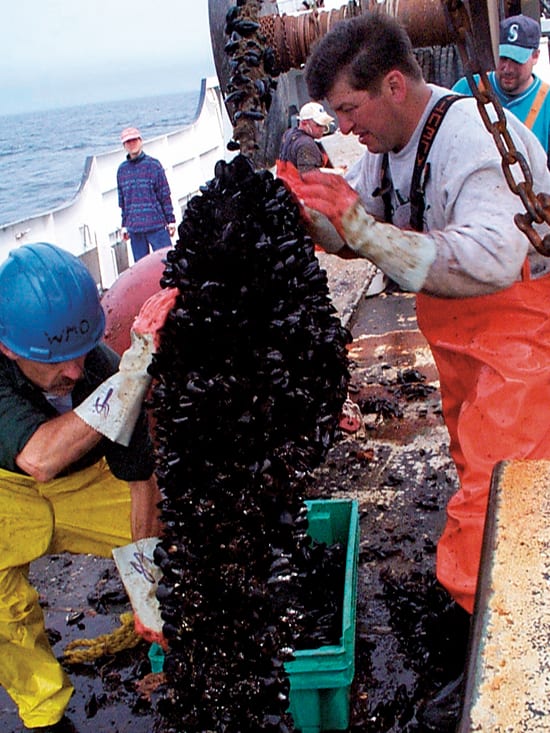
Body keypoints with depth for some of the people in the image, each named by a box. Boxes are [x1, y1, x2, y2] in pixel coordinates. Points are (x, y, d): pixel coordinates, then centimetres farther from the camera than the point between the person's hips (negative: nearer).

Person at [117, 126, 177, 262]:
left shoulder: (153, 164, 1)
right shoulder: (122, 170, 11)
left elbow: (165, 195, 0)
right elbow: (122, 201, 16)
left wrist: (171, 220, -3)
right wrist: (124, 225, 14)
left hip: (156, 225, -3)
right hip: (134, 228, 3)